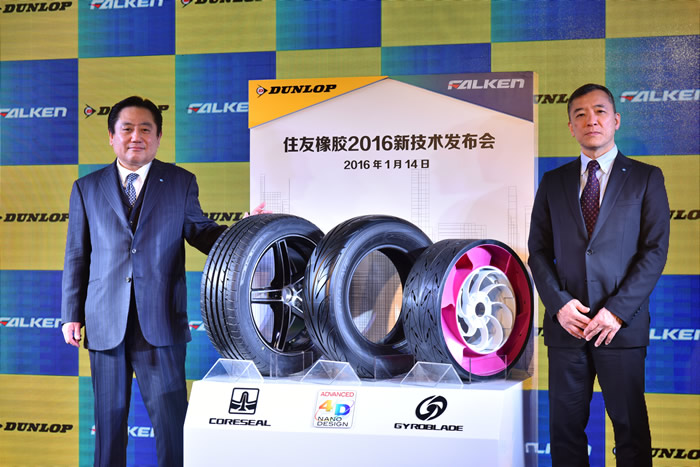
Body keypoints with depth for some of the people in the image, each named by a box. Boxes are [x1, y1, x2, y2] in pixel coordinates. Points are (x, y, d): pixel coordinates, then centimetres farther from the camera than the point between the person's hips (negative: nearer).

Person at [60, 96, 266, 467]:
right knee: (109, 415, 10)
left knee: (170, 415, -2)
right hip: (105, 322, 2)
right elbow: (77, 256, 10)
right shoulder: (86, 188, 11)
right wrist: (71, 315, 6)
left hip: (160, 320, -1)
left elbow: (200, 234, 9)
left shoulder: (181, 182, 8)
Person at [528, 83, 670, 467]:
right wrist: (559, 303, -8)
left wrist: (617, 310, -11)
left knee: (631, 427, 3)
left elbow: (655, 249, -2)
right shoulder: (553, 183, 12)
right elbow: (538, 251, 8)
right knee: (565, 427, 7)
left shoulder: (646, 178, 4)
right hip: (565, 324, 2)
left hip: (621, 325, -2)